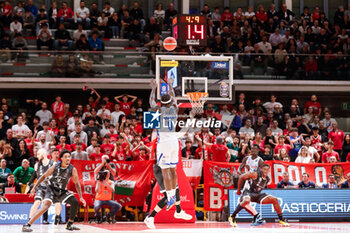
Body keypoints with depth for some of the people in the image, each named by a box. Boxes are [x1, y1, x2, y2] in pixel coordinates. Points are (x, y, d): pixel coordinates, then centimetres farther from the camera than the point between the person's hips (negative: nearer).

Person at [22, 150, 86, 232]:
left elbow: (77, 183, -4)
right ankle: (27, 225, -31)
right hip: (51, 189, -3)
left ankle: (69, 225, 5)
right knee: (46, 205, -26)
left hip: (62, 191, 3)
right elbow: (44, 176, -1)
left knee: (75, 202, -13)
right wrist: (34, 188, -4)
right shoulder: (55, 167, -12)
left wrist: (81, 197, -11)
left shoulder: (72, 169, -10)